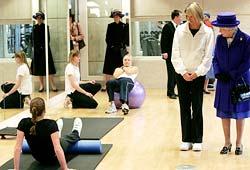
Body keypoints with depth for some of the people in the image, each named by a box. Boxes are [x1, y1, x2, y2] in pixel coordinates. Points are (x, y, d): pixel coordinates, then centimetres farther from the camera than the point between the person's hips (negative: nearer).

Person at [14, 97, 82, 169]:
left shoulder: (23, 123, -24)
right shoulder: (50, 124, -33)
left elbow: (17, 148, -23)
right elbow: (57, 149, -36)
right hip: (52, 159, -3)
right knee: (66, 138, 28)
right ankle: (76, 133, 61)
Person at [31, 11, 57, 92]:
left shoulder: (45, 27, -1)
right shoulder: (34, 27, 9)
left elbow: (47, 38, -3)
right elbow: (33, 39, 10)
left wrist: (43, 46, -11)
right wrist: (34, 47, -1)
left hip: (44, 48, -3)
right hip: (37, 49, 3)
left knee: (48, 66, -5)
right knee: (38, 67, 4)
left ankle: (52, 84, -3)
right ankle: (41, 85, 10)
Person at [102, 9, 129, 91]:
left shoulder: (124, 26, 3)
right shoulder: (110, 26, 8)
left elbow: (126, 39, 2)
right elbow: (107, 38, 6)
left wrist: (121, 46, -10)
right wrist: (112, 46, -6)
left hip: (121, 50, -1)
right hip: (111, 50, 1)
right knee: (108, 68, -2)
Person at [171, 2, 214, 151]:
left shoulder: (208, 32, -6)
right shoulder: (180, 30, -3)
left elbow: (208, 57, -5)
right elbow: (175, 54, -3)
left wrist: (196, 73, -10)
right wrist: (183, 72, -11)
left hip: (198, 75, -1)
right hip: (182, 74, 1)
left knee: (197, 108, 1)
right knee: (184, 107, 5)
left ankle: (197, 140, 10)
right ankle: (186, 139, 12)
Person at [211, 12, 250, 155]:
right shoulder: (219, 39, -3)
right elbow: (215, 58, 6)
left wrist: (231, 75, -15)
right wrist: (218, 73, -10)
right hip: (224, 82, 3)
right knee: (224, 113, 7)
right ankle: (227, 142, 22)